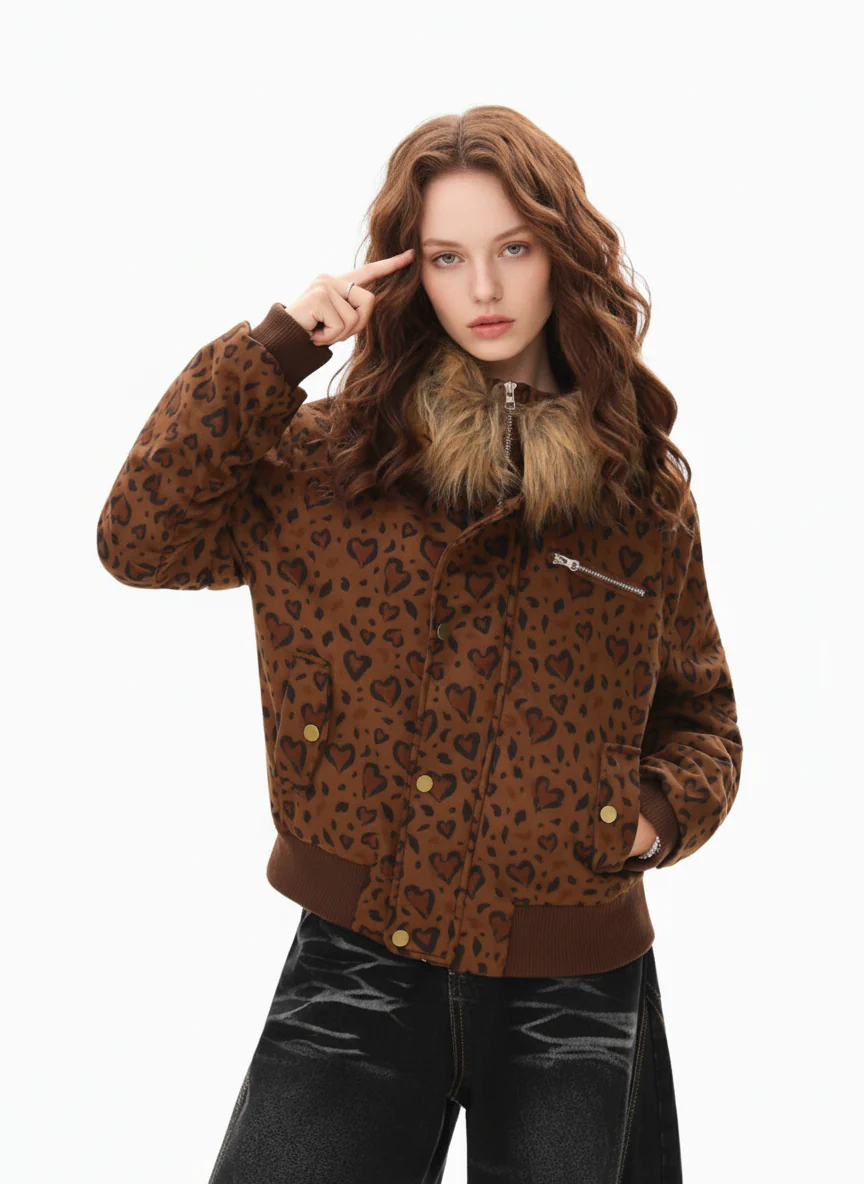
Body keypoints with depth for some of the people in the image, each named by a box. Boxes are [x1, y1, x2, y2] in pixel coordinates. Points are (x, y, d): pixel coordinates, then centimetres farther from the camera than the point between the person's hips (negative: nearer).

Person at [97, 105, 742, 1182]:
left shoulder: (646, 484, 2)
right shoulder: (335, 455, 0)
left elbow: (701, 716, 13)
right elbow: (142, 540, -9)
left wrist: (665, 810, -7)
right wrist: (275, 346, -12)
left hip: (575, 984, 1)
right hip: (358, 967, 0)